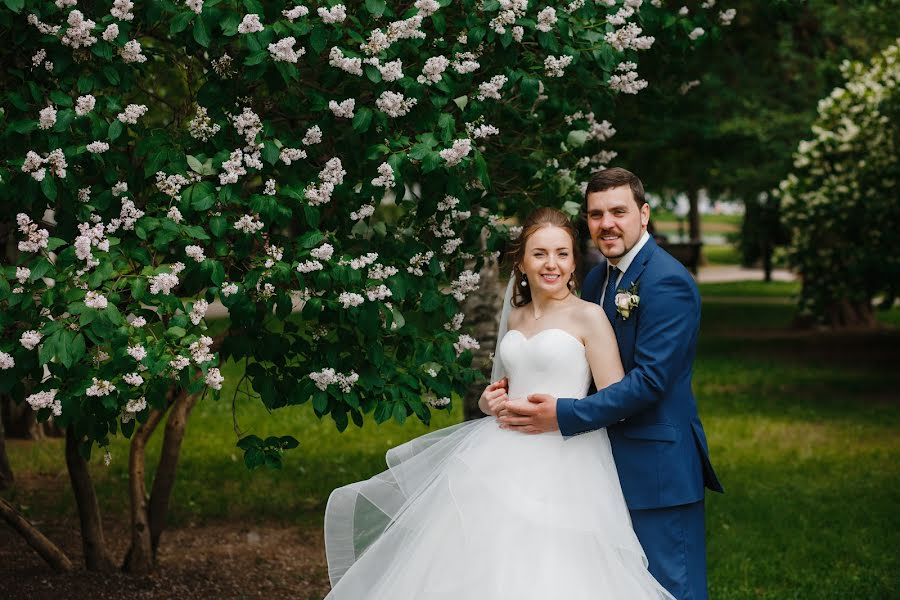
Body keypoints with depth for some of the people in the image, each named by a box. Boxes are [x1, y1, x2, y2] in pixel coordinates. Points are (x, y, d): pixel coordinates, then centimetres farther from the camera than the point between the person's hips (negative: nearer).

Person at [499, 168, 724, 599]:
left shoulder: (667, 282, -17)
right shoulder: (597, 280, 12)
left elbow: (650, 380, -23)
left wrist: (564, 415, -24)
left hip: (657, 466, -9)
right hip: (613, 464, 9)